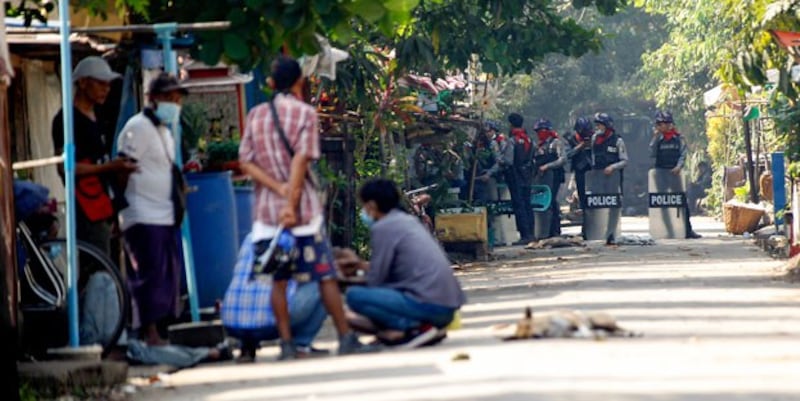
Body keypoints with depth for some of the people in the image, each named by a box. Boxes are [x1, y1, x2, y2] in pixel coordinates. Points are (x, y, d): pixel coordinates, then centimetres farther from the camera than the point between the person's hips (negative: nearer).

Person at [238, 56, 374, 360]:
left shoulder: (256, 115, 7)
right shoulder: (305, 113, -5)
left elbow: (246, 162, 0)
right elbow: (300, 161, -13)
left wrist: (279, 187, -8)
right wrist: (291, 201, -16)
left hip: (267, 209, 3)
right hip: (303, 208, -3)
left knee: (278, 280, 6)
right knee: (326, 276, 1)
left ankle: (287, 344, 2)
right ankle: (346, 338, 2)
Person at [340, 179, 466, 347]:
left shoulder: (383, 228, -5)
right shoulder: (410, 221, 20)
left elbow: (375, 280, -4)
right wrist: (360, 263, 39)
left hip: (429, 305, -9)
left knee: (355, 295, -9)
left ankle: (416, 327, -13)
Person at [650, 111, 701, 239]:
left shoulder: (679, 138, 4)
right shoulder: (658, 139, 8)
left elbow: (683, 154, -2)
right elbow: (652, 154, -4)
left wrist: (678, 166, -18)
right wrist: (655, 137, -7)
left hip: (675, 174, -1)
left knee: (683, 202, -4)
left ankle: (688, 230, -1)